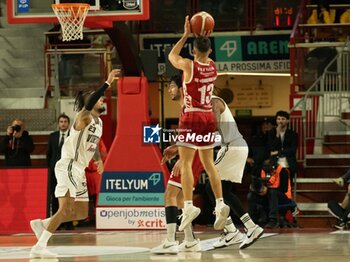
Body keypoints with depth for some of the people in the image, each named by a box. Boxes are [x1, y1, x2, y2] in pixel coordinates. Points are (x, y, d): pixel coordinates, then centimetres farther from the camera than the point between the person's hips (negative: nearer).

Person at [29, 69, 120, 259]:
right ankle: (39, 247, -20)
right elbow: (88, 104, -34)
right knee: (66, 209, -20)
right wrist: (107, 83, -37)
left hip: (79, 171, 9)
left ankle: (42, 224, 20)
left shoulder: (98, 122, 16)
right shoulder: (84, 117, -11)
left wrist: (98, 159, 17)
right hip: (68, 167, -9)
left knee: (82, 213, 11)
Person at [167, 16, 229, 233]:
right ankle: (220, 204, 2)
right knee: (209, 163, 12)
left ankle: (189, 206, -20)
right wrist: (204, 37, 19)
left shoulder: (189, 66, -12)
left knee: (186, 162, -7)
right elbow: (206, 56, 29)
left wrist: (186, 35, 10)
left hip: (192, 117, -6)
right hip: (209, 117, 6)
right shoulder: (213, 67, 3)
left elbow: (172, 56, 8)